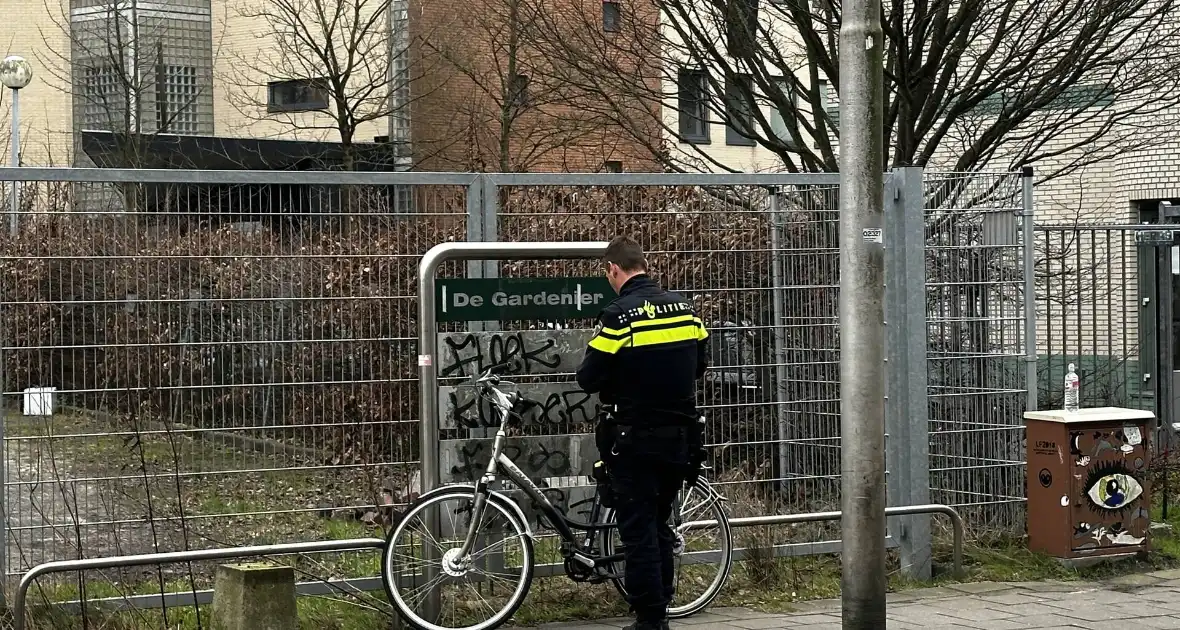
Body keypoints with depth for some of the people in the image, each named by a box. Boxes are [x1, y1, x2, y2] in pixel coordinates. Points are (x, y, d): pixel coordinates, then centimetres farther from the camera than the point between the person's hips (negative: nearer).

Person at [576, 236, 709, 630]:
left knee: (638, 531, 1)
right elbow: (699, 365, 14)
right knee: (659, 525, 18)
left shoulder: (619, 316, -16)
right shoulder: (684, 308, 3)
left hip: (635, 441, -6)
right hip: (680, 437, 6)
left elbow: (588, 379, -13)